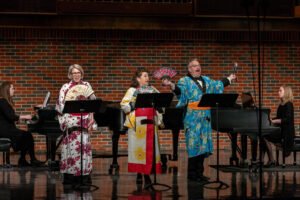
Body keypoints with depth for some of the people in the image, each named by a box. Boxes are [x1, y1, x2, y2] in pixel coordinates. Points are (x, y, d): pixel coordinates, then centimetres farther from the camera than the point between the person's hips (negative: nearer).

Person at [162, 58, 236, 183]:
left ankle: (199, 172, 14)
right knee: (194, 144, -7)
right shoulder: (185, 81, -1)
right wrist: (171, 85, -40)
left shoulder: (206, 80, 18)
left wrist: (228, 79, 42)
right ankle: (192, 174, 0)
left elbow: (217, 85, 33)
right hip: (192, 117, -6)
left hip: (205, 117, 6)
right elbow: (180, 90, -20)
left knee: (203, 144, 7)